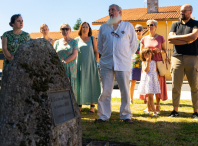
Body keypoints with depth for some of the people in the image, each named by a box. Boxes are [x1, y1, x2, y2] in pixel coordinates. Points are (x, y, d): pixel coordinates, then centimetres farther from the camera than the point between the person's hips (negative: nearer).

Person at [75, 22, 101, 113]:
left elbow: (96, 52, 7)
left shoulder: (92, 39, 8)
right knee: (80, 84, 1)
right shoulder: (77, 39, 9)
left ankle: (92, 106, 4)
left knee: (92, 85, -1)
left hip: (90, 64, 0)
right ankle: (79, 105, 9)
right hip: (80, 65, 1)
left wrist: (96, 63, -2)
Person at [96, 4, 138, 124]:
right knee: (105, 91, 0)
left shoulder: (128, 26, 9)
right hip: (106, 64, 1)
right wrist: (106, 55, 11)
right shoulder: (103, 27, 14)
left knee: (125, 91, 2)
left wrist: (126, 56, 8)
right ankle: (104, 116, 10)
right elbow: (99, 45, 21)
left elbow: (134, 44, 13)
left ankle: (126, 115, 14)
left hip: (123, 64, -1)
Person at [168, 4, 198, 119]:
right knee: (175, 86, 1)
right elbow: (170, 39, 0)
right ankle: (175, 110, 8)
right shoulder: (175, 25, 16)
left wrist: (176, 37, -4)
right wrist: (186, 41, -7)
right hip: (177, 57, 2)